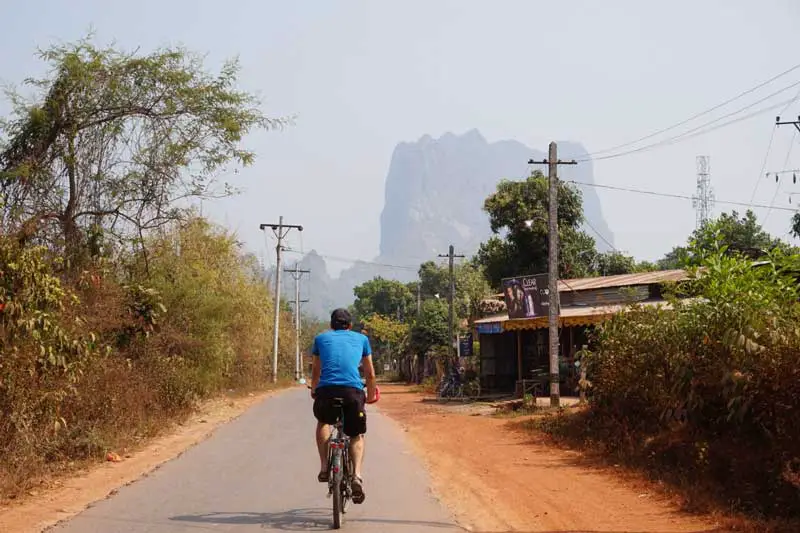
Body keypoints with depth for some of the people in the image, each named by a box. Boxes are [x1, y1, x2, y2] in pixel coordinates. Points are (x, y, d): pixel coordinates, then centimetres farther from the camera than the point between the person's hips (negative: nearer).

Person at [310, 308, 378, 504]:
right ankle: (356, 475, -1)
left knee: (323, 422, 32)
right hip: (353, 391, 0)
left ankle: (324, 468, 19)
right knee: (357, 435, 21)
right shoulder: (361, 338, 23)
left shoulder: (321, 338, 23)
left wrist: (314, 391, 50)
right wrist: (371, 395, 43)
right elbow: (370, 374, 27)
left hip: (326, 390, 0)